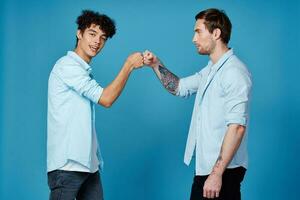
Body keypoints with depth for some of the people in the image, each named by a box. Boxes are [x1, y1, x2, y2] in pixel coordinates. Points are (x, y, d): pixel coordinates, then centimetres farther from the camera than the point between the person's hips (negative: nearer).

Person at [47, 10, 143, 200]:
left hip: (88, 162, 9)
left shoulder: (85, 71, 19)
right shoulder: (67, 65, -9)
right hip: (67, 163, -9)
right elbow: (106, 98, -14)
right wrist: (129, 64, -7)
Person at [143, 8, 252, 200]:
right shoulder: (210, 70, 13)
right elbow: (180, 87, 27)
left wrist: (217, 173, -26)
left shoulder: (234, 72, -17)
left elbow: (237, 127, -23)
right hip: (205, 166, 9)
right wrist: (157, 65, 10)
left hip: (223, 169, -9)